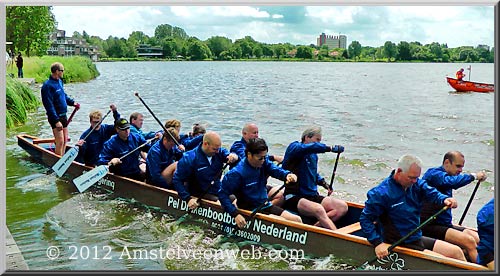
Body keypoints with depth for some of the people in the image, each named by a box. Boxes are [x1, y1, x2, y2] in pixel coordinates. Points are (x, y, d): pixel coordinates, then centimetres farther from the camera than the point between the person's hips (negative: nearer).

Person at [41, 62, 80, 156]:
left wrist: (72, 102, 9)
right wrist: (56, 121, -23)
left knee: (65, 139, 15)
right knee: (60, 141, -9)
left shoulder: (59, 81, 9)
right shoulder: (47, 85, -18)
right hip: (55, 117, -9)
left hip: (63, 115, 9)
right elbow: (49, 105, -21)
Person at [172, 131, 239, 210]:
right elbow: (177, 180, -9)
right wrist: (188, 199, -19)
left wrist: (234, 157, -32)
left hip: (217, 193, 5)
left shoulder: (219, 152, 1)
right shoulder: (189, 158, -12)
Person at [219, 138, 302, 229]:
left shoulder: (264, 162, -2)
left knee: (297, 220, 2)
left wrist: (287, 175, -38)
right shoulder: (236, 173, -21)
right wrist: (235, 214, -24)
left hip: (266, 206, 7)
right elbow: (222, 194, -17)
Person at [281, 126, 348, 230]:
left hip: (312, 196, 8)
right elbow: (310, 148, -29)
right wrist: (331, 148, -32)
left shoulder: (314, 156, 18)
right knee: (318, 209, -36)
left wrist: (322, 182, 13)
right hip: (293, 197, -8)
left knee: (342, 207, -11)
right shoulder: (294, 147, -6)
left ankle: (316, 226, -26)